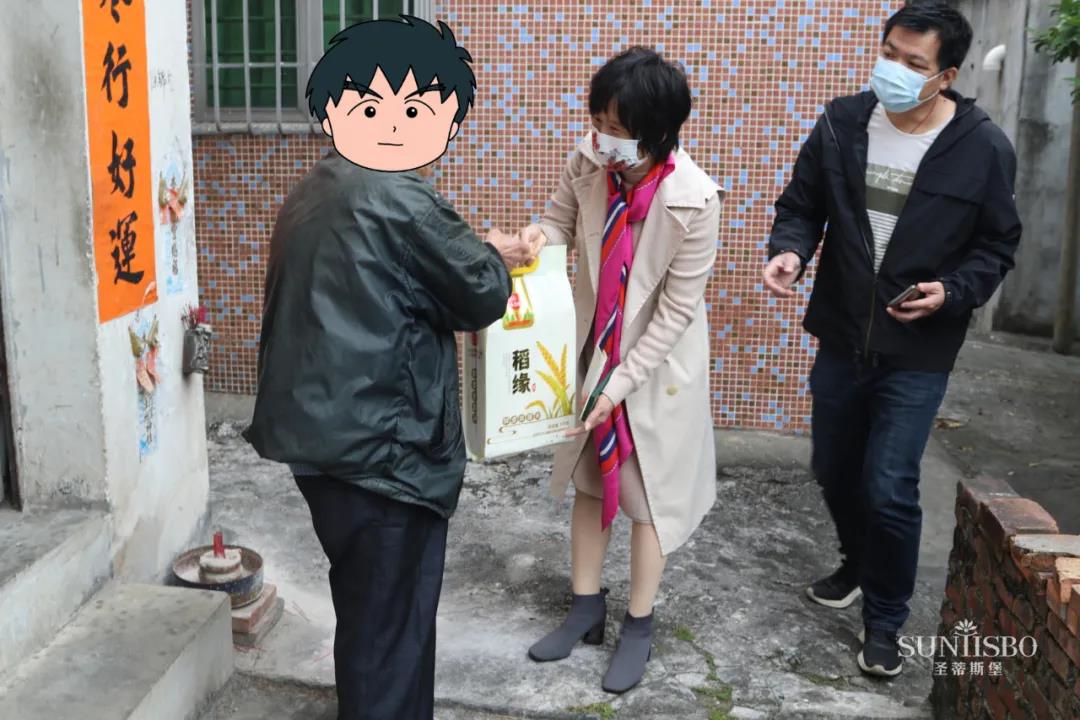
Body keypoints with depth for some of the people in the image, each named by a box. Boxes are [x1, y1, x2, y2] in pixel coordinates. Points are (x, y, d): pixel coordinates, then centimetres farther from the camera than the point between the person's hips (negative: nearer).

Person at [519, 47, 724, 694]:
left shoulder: (694, 201, -27)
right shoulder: (589, 162, -15)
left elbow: (677, 310, -21)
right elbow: (564, 220, 4)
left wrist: (620, 382, -19)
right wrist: (540, 235, -20)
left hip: (657, 365, -5)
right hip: (591, 349, 5)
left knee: (648, 493, 9)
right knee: (589, 479, 16)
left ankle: (639, 627, 28)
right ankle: (587, 608, 35)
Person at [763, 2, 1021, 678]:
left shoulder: (984, 147, -10)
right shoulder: (841, 123, -3)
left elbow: (997, 245, -1)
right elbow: (801, 204, 4)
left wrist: (951, 293, -19)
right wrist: (790, 250, -17)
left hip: (918, 352, -3)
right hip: (841, 337, 4)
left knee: (890, 490, -6)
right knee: (835, 472, 17)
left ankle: (885, 621, 17)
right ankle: (858, 564, 46)